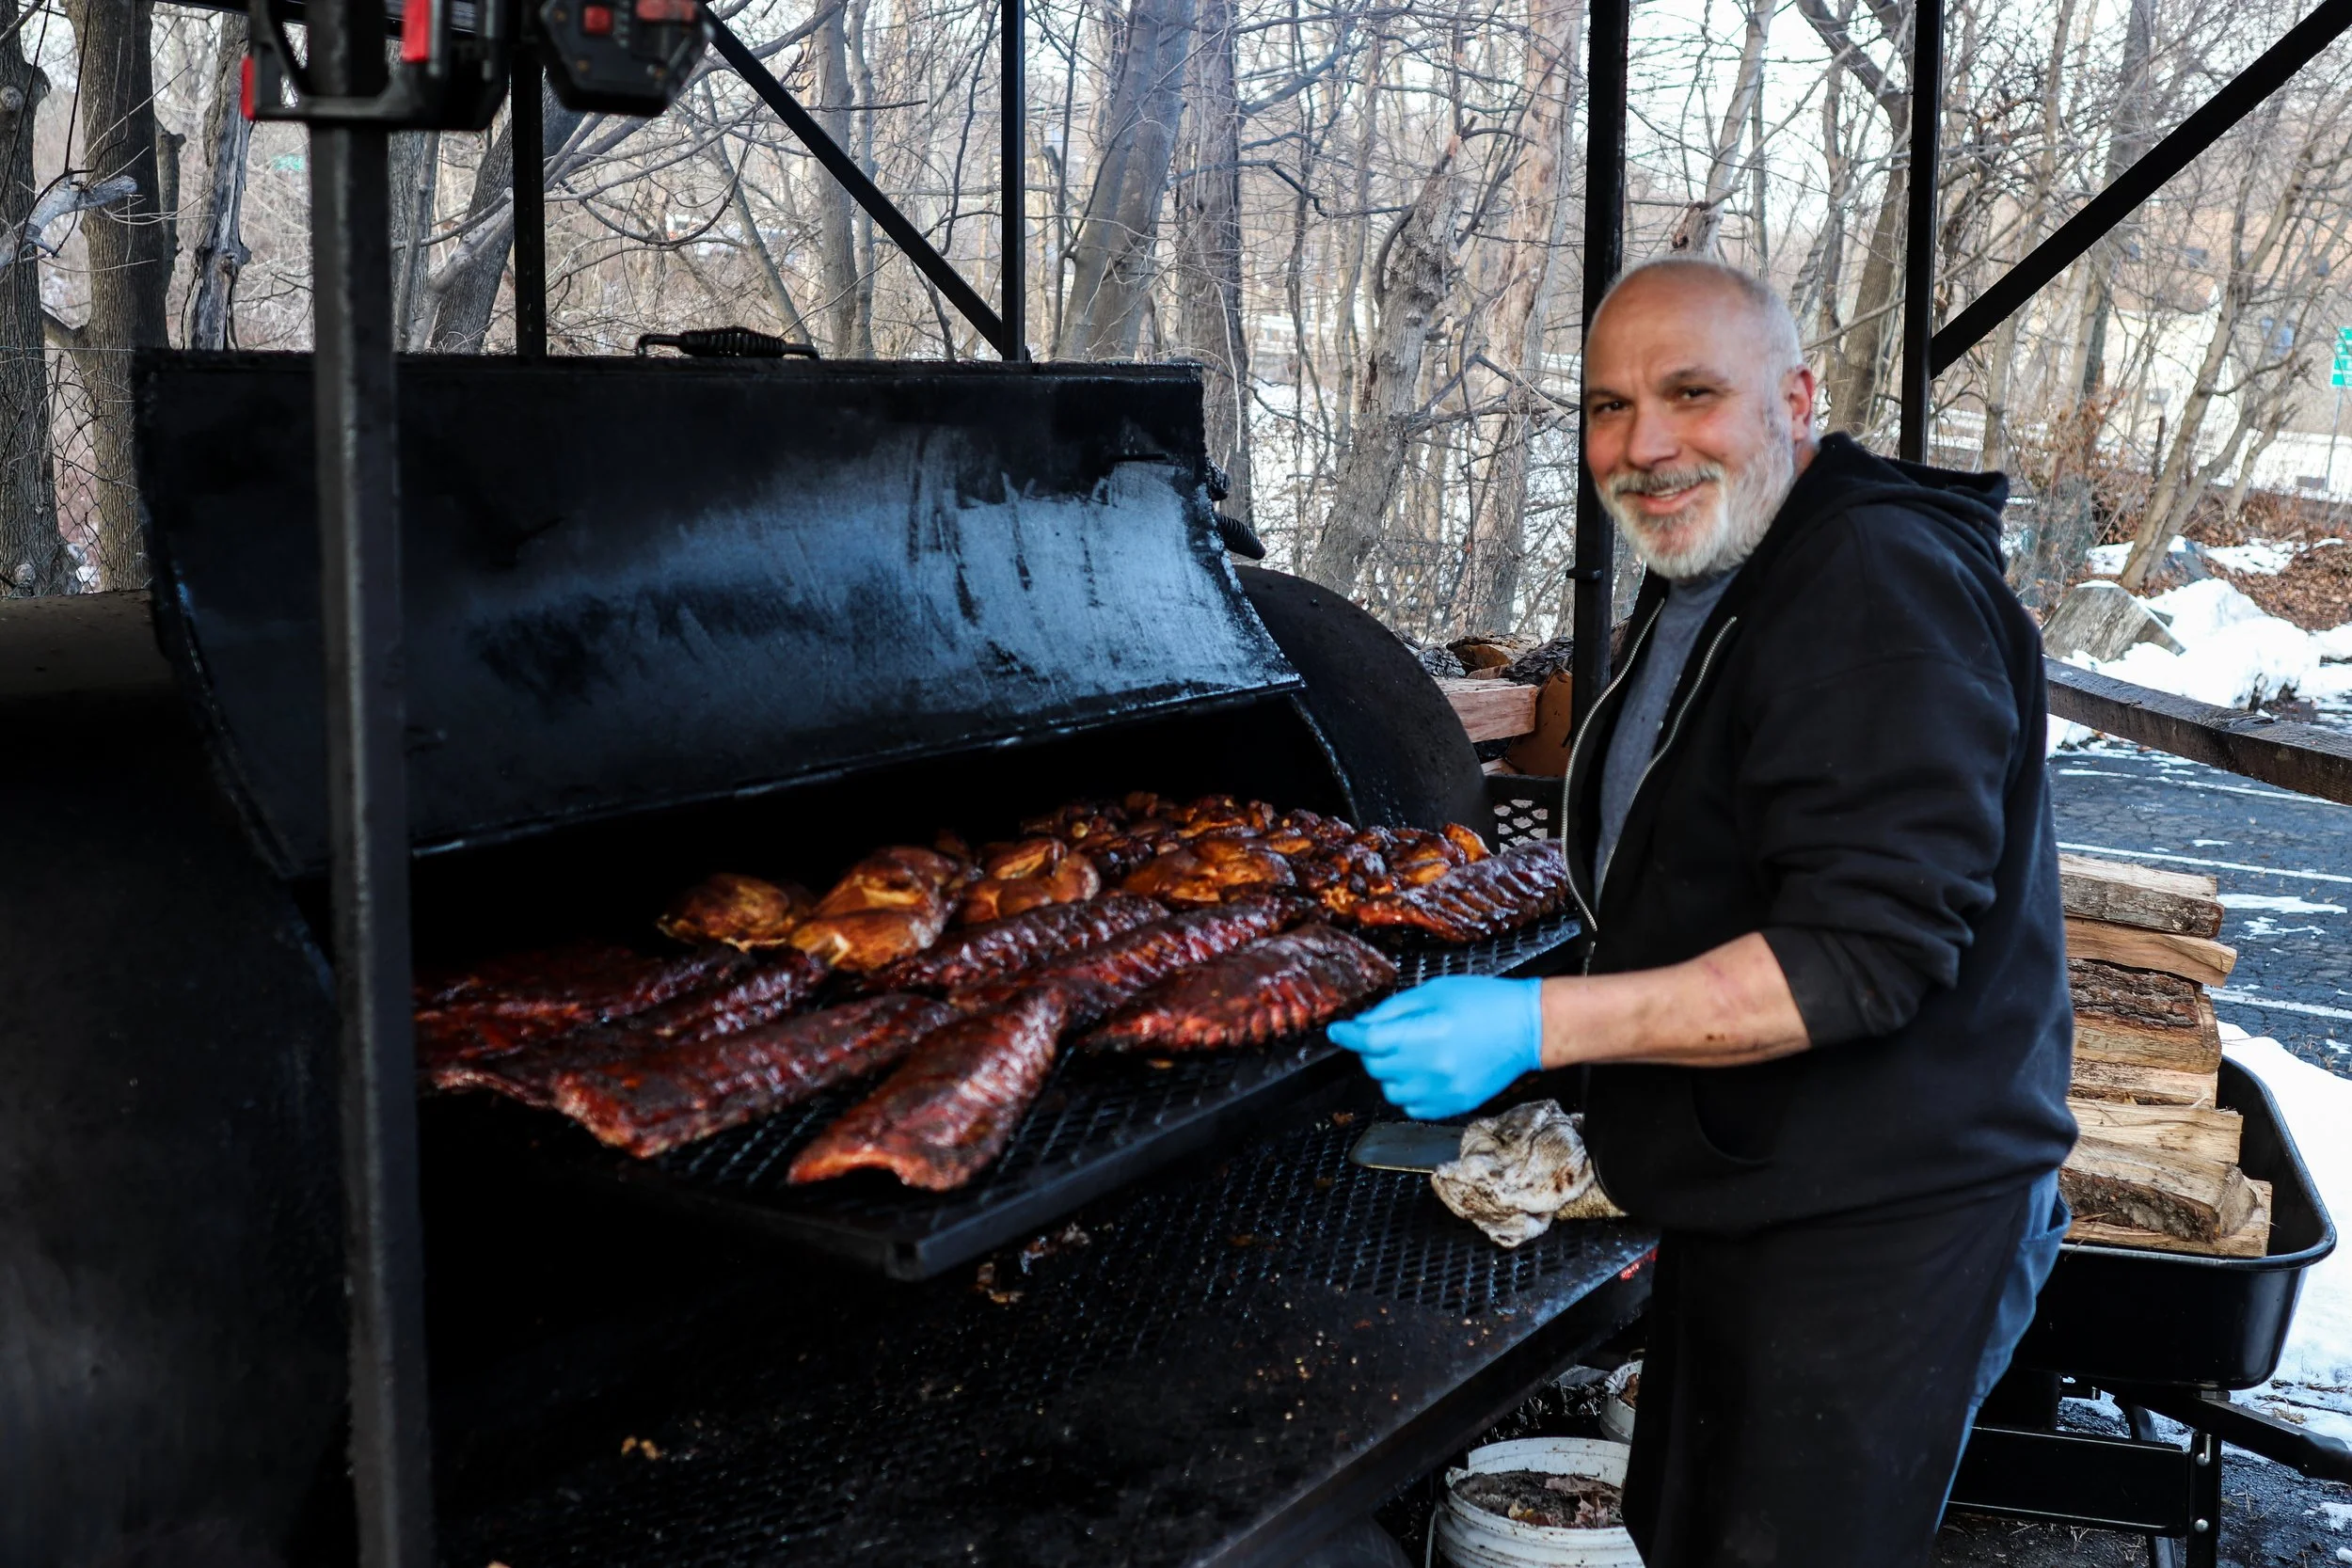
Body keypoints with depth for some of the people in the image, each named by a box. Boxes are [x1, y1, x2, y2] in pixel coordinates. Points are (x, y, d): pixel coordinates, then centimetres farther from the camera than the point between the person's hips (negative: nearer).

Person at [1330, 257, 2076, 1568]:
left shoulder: (1881, 586, -22)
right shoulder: (1701, 584, 13)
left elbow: (1866, 953, -31)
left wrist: (1537, 1026, -32)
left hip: (1878, 1235, -10)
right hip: (1744, 1201, 10)